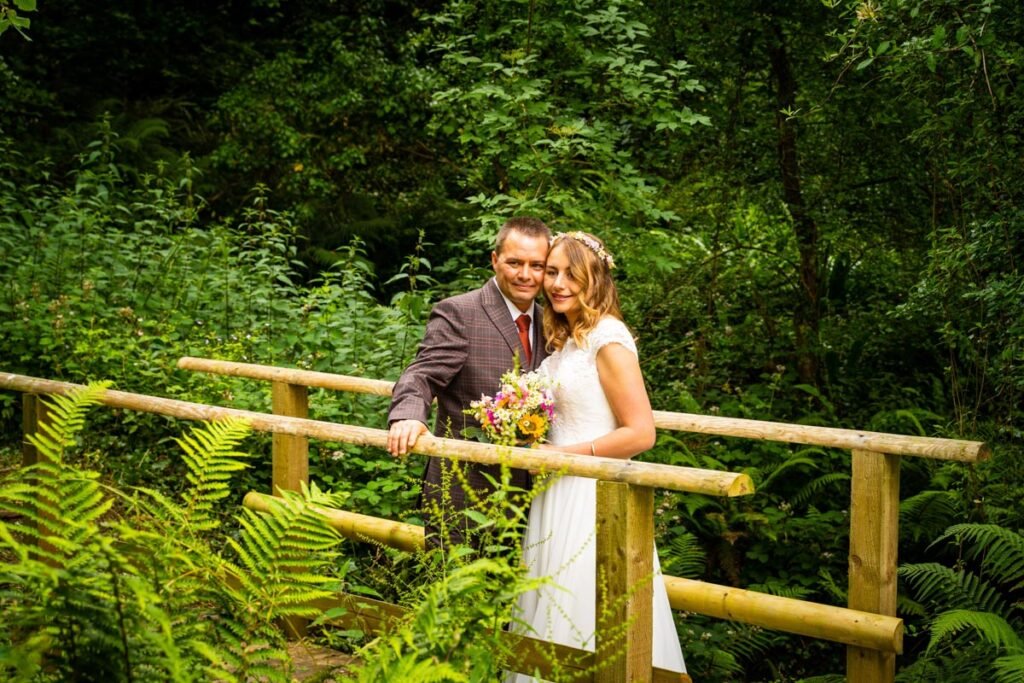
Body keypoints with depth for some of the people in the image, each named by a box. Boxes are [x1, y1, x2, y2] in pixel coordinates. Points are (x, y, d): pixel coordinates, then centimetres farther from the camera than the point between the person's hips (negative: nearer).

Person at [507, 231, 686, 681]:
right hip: (560, 498, 9)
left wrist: (559, 455, -16)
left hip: (592, 502, -9)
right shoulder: (564, 337, 11)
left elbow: (640, 433, -19)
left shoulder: (607, 339, -16)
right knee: (557, 618, 15)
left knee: (585, 621, 1)